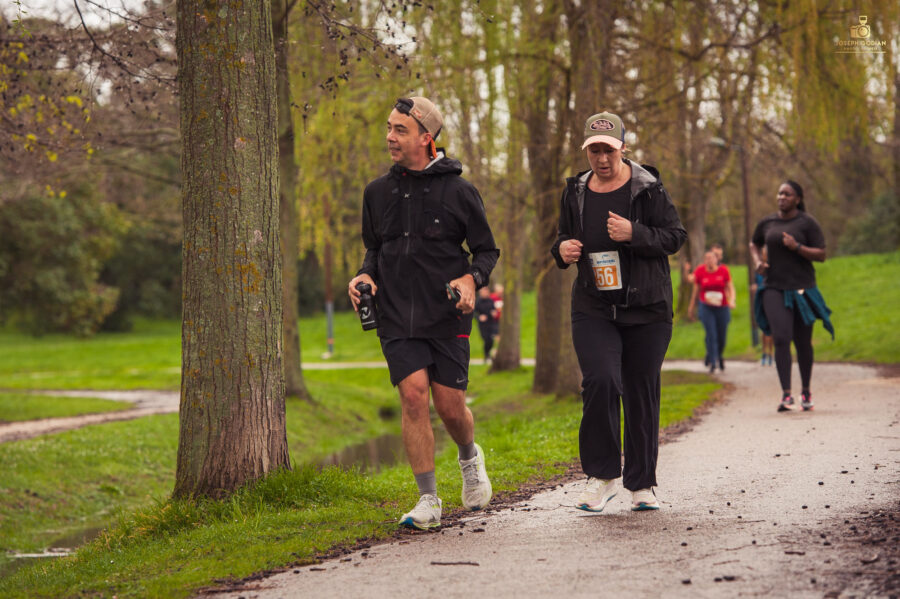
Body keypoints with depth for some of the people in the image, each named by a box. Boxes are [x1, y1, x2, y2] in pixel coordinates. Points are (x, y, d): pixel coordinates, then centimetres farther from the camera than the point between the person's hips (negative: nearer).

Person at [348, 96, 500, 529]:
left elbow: (486, 250, 6)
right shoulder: (378, 192, 9)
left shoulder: (458, 191, -1)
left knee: (450, 406, -1)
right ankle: (428, 499, -4)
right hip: (396, 317, 2)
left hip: (447, 316, -2)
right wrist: (365, 276, 0)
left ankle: (470, 458, 36)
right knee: (413, 395, -12)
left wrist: (471, 280, -13)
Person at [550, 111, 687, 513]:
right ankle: (603, 475, -4)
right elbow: (564, 235, 23)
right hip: (593, 309, 2)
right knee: (600, 381, -18)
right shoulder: (576, 192, 10)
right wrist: (562, 249, -1)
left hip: (646, 310, -1)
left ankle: (642, 484, 16)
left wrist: (634, 233, -19)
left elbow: (675, 236, -3)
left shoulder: (648, 188, -1)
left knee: (642, 392, 3)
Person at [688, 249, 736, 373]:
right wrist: (692, 307, 14)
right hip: (706, 307, -1)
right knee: (711, 335, -13)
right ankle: (712, 364, -5)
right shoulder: (700, 271, -5)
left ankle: (719, 356, 39)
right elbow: (696, 290, 7)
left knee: (722, 336, 8)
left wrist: (731, 300, -18)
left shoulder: (723, 270, -6)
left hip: (722, 307, 1)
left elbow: (730, 287, 0)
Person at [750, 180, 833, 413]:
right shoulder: (767, 223, 7)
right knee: (781, 339, -15)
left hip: (801, 289, -1)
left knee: (803, 343, 7)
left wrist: (797, 247, -20)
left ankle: (806, 391, 27)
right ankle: (786, 395, -20)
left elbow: (821, 255, -6)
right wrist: (758, 261, 5)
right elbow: (754, 244, 26)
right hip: (774, 289, 1)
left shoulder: (807, 223, -3)